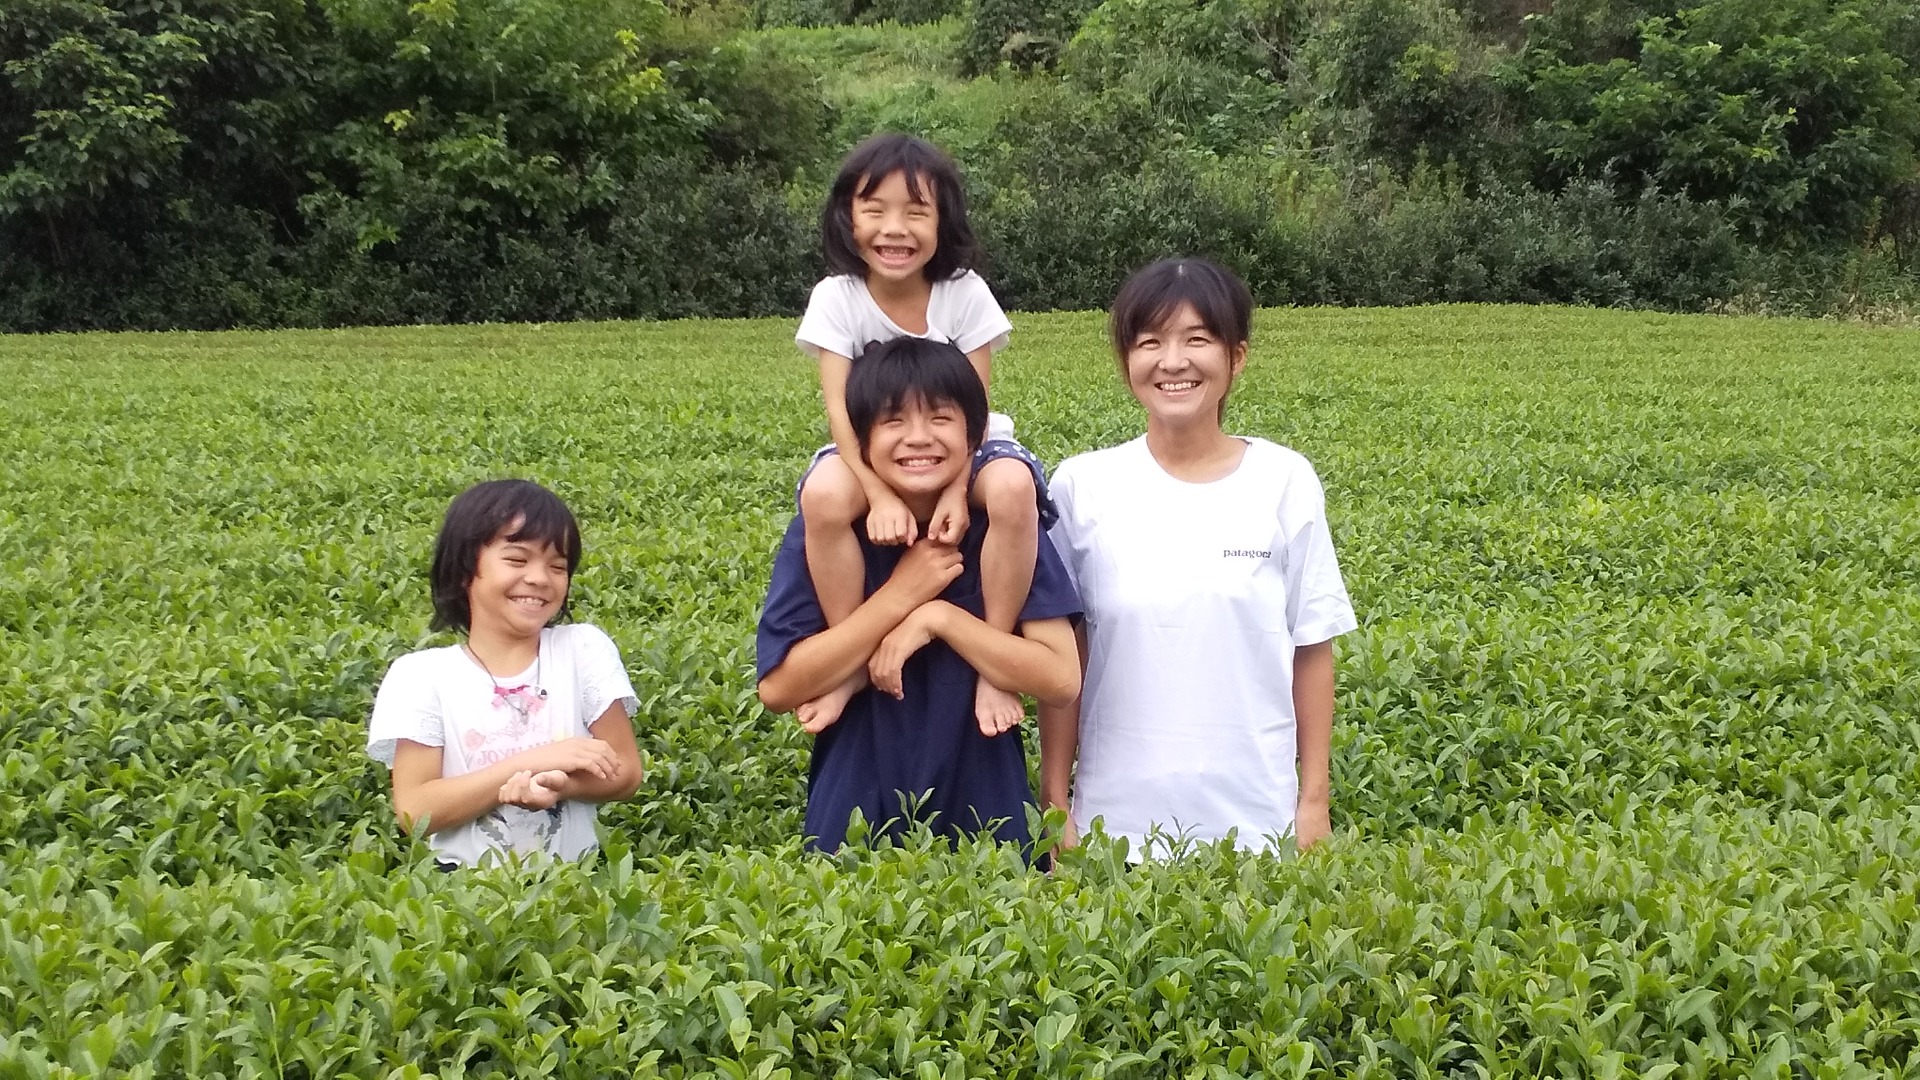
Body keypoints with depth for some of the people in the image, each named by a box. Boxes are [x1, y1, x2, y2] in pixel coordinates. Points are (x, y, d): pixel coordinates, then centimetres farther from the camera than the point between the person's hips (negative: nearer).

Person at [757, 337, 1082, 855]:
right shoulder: (820, 533, -7)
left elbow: (1061, 678, -12)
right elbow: (777, 687, -15)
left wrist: (938, 618, -20)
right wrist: (899, 596, -19)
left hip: (985, 805, 1)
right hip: (854, 812, 0)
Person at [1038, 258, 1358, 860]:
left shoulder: (1284, 481, -2)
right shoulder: (1083, 485, -3)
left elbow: (1313, 651, 3)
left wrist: (1314, 799, 3)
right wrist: (1055, 802, 1)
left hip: (1256, 817, 0)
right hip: (1117, 817, 0)